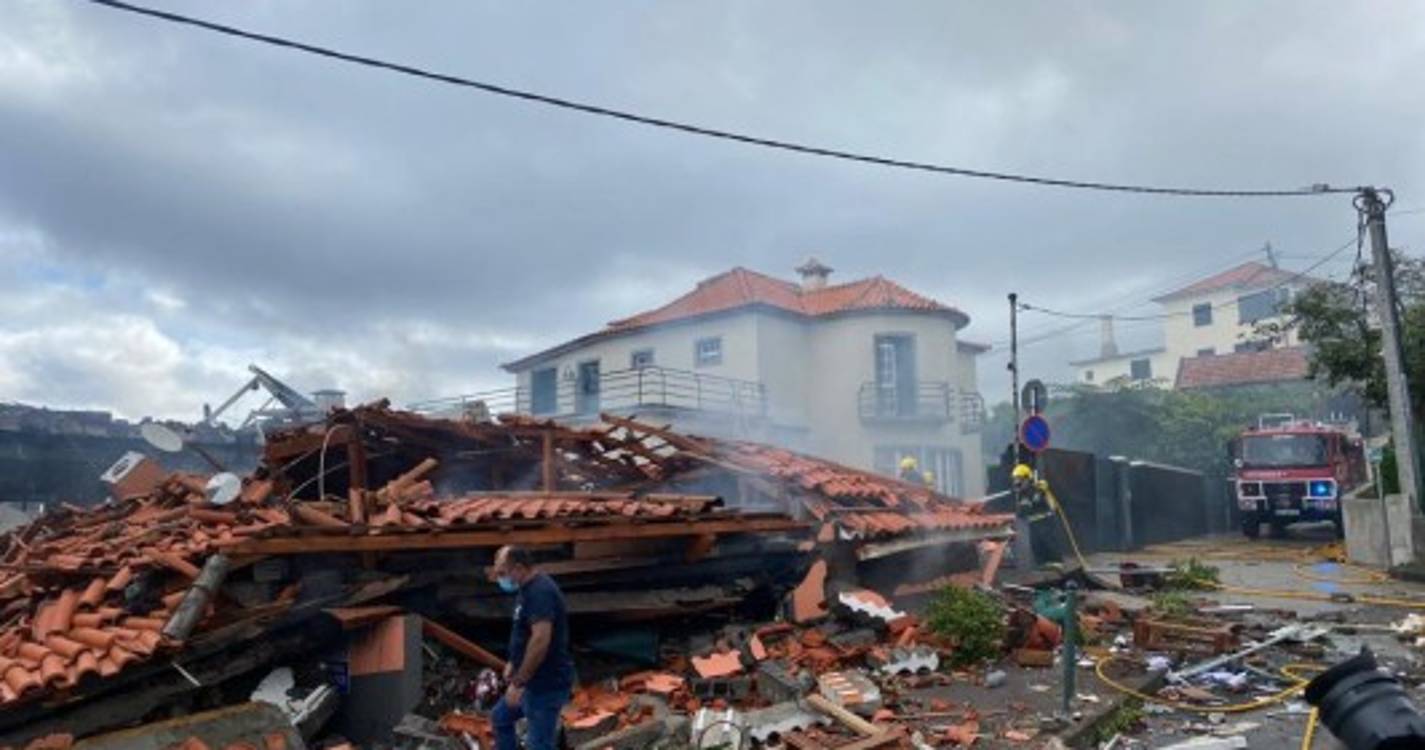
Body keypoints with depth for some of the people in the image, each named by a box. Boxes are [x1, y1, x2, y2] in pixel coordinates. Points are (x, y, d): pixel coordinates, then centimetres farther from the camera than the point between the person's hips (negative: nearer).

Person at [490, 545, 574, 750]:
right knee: (500, 717, 24)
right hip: (534, 681, 11)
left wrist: (518, 682, -25)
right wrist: (513, 663, 17)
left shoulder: (540, 591, -22)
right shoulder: (528, 589, 11)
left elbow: (541, 640, -30)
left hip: (546, 684, -11)